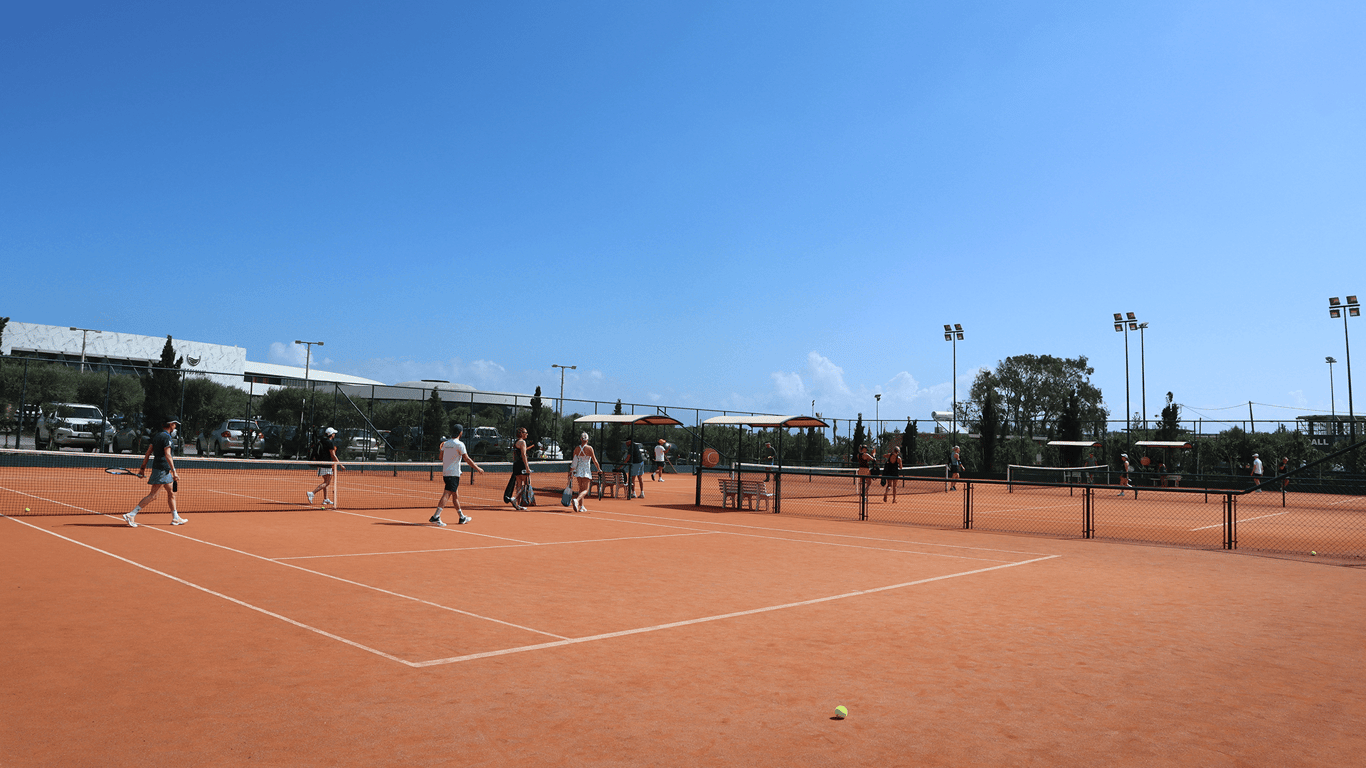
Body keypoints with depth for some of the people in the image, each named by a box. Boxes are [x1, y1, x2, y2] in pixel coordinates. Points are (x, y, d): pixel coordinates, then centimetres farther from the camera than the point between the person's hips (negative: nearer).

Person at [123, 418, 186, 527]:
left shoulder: (157, 435, 15)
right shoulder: (166, 437, -13)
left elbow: (148, 452, 16)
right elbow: (167, 455, -19)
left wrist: (143, 467, 19)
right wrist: (174, 471, -20)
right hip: (162, 468, -10)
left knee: (171, 492, 15)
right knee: (152, 495, -10)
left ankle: (175, 518, 20)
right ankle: (131, 515, -10)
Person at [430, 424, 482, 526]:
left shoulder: (446, 443, 10)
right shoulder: (459, 444, -11)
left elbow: (441, 457, 19)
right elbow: (467, 459, -11)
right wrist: (478, 468, -4)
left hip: (445, 473, 8)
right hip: (454, 474, -8)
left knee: (455, 495, 14)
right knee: (446, 495, -10)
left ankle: (462, 518, 22)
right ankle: (436, 517, -17)